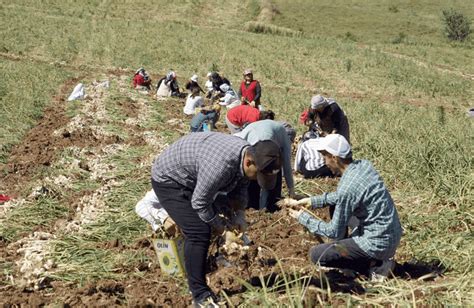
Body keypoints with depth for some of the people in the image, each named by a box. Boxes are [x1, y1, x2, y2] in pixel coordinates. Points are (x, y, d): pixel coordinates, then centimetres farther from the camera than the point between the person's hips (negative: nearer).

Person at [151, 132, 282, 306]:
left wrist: (239, 215, -4)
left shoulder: (249, 153, -11)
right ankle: (200, 295, -8)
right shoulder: (221, 166, -39)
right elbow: (199, 202, -26)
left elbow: (239, 188, 8)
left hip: (191, 179, 9)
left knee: (206, 227, 15)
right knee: (199, 232, -18)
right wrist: (218, 224, -10)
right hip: (168, 180, -9)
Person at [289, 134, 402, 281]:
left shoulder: (346, 187, -24)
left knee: (316, 255, -4)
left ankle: (376, 267, -2)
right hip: (394, 234, 9)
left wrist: (303, 218, -3)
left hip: (379, 244, -9)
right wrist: (313, 201, 14)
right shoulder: (364, 164, 0)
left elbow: (334, 232, -14)